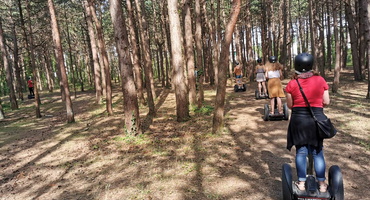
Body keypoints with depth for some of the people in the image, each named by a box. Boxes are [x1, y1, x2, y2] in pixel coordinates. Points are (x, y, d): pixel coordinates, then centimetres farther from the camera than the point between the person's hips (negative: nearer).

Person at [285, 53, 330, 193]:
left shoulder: (292, 84, -8)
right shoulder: (320, 80, -5)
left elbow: (290, 105, -2)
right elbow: (326, 102, -2)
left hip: (298, 119, -1)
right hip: (317, 119, 1)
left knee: (301, 151, 11)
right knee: (317, 152, 13)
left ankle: (301, 183, 18)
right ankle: (322, 184, 20)